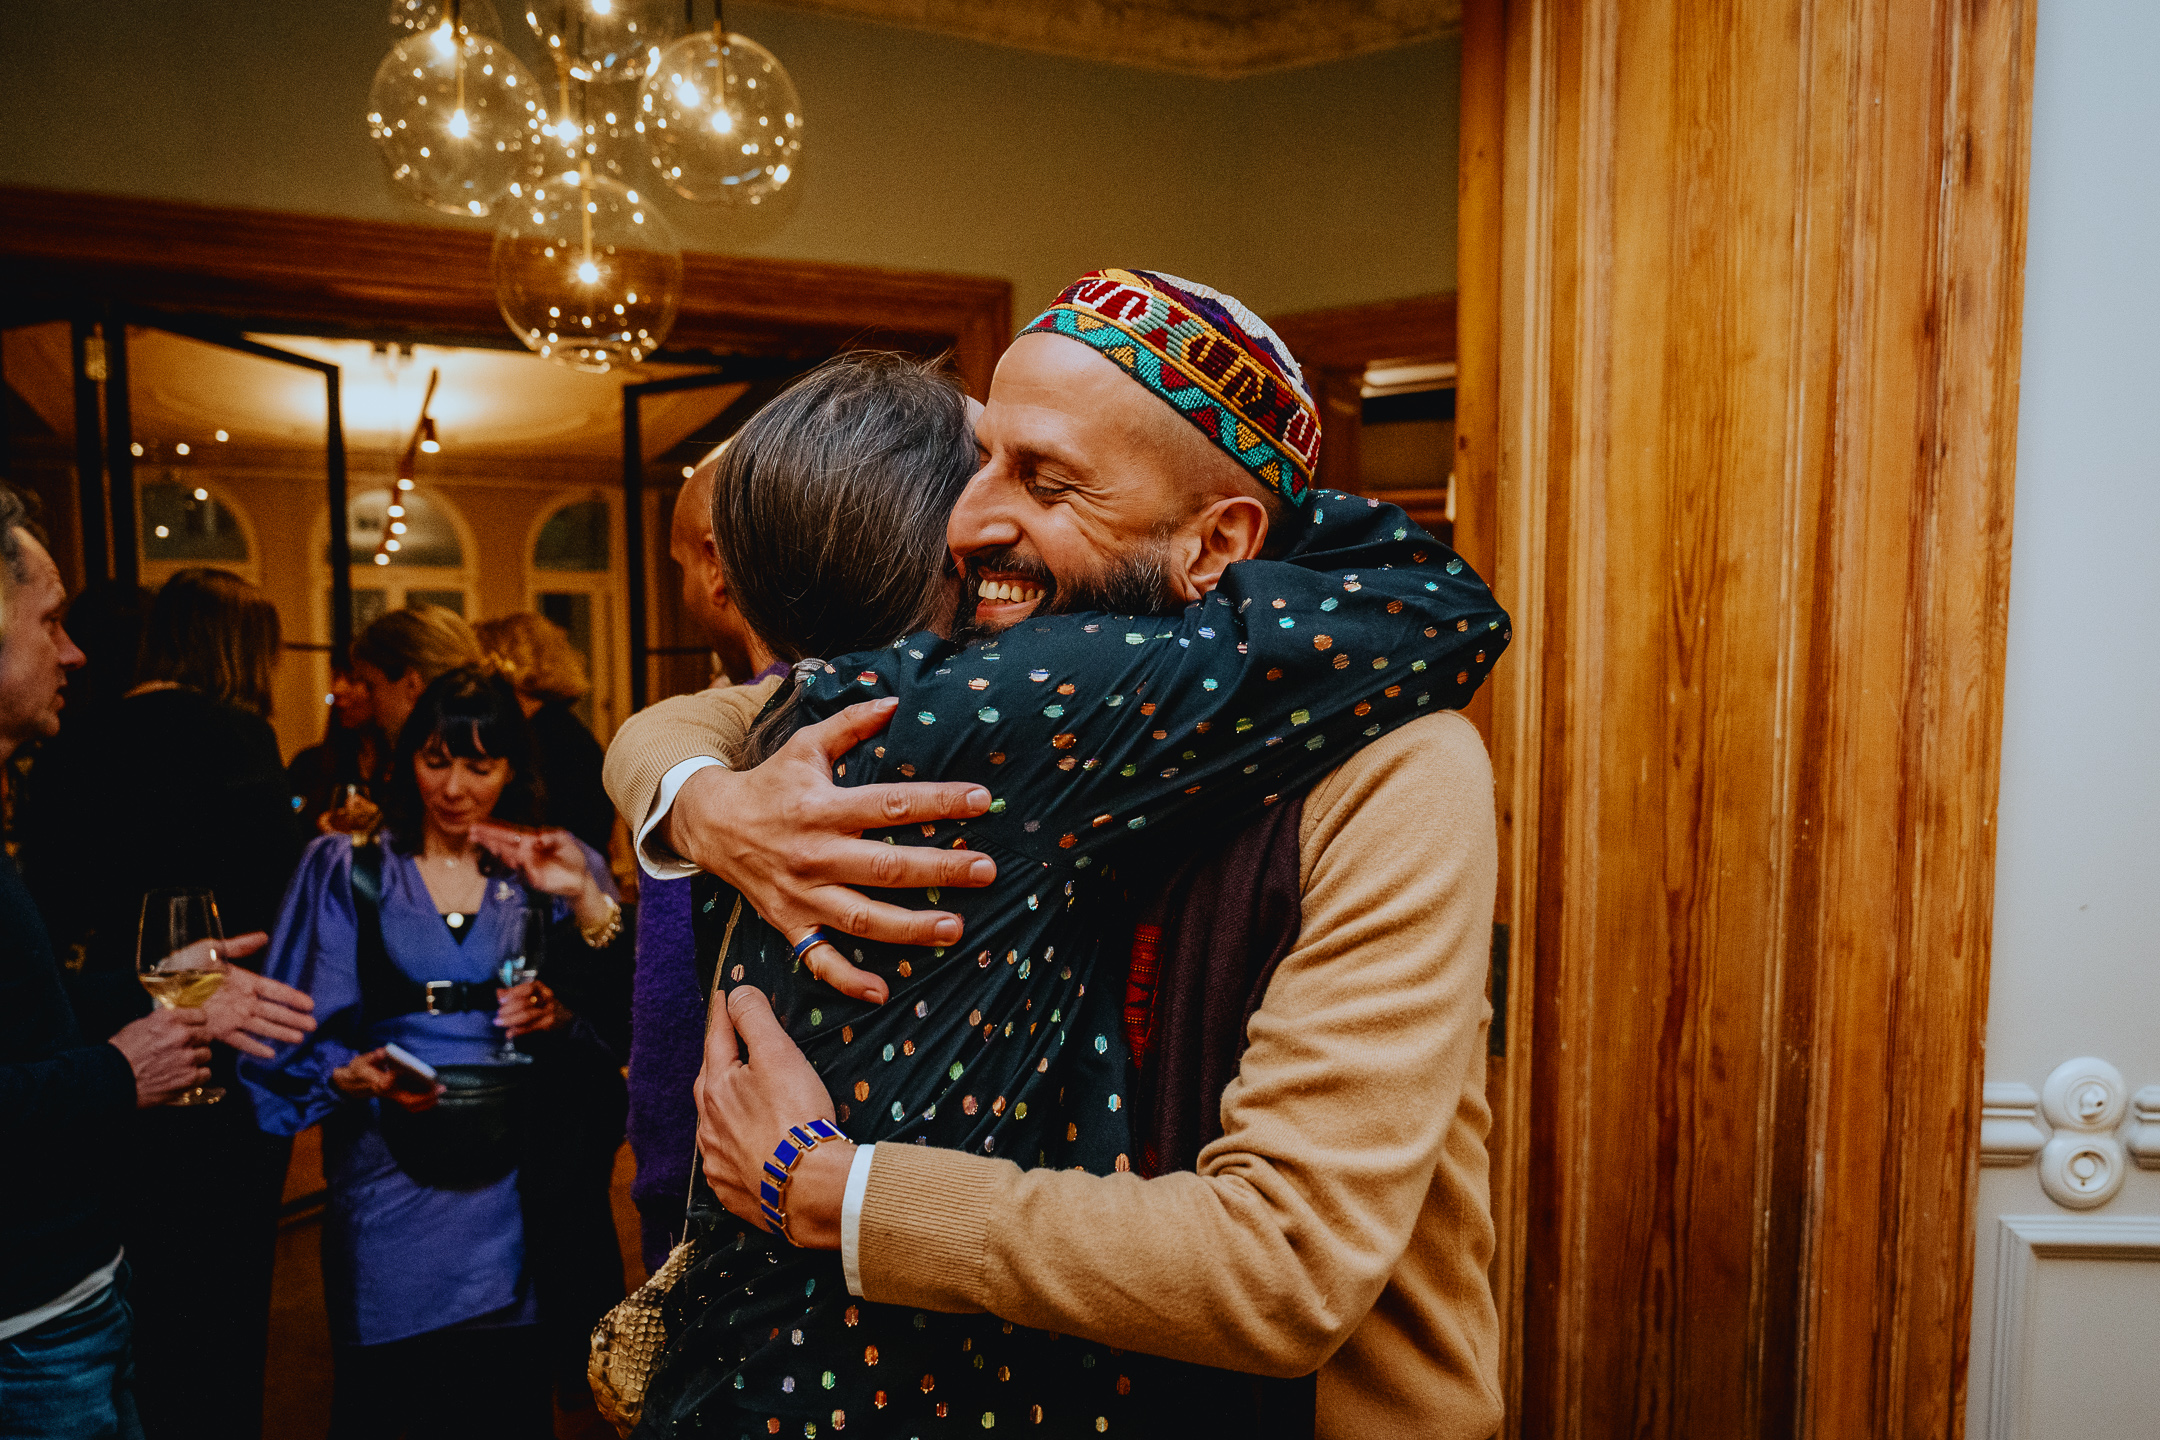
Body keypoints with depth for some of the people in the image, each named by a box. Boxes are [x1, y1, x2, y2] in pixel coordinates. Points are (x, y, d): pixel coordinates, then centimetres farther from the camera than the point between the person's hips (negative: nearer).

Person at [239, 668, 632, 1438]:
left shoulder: (553, 872, 7)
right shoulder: (345, 871, 5)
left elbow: (627, 1023, -2)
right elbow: (309, 1035, 0)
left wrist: (590, 905, -15)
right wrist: (355, 1077, -20)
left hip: (520, 1186, 1)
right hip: (393, 1182, -1)